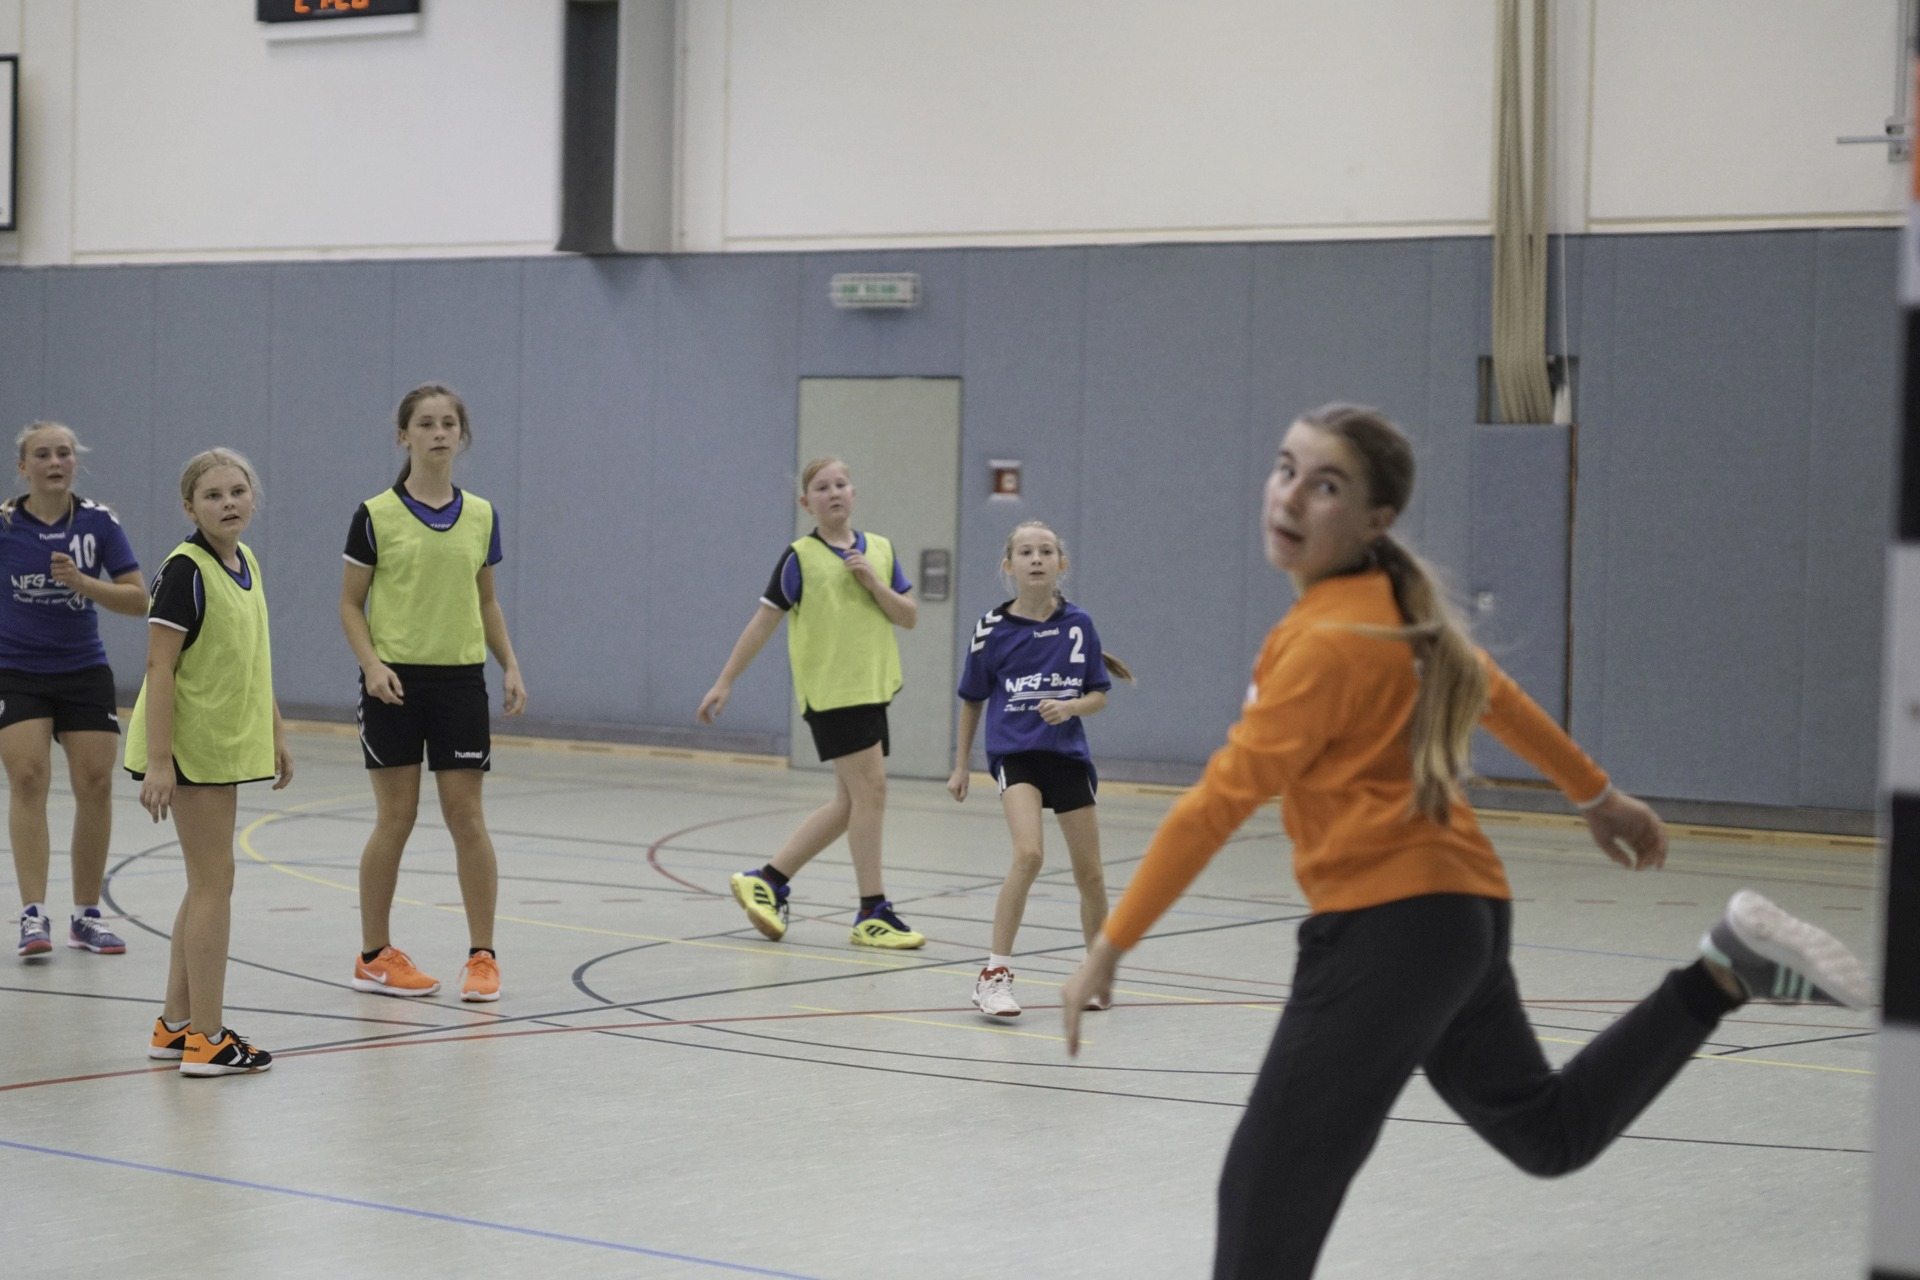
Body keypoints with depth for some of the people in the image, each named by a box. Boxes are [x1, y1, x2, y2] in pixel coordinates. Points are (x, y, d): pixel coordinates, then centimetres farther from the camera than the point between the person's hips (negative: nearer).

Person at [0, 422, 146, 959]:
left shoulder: (98, 521, -5)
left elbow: (138, 600, -8)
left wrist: (81, 581, -22)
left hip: (85, 672, 2)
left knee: (95, 785, -2)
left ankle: (86, 915, 10)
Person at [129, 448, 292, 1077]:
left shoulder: (246, 563, 8)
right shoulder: (185, 570, -16)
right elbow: (160, 668, -19)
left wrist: (276, 735, 18)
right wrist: (158, 762, -23)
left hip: (225, 743, 9)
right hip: (191, 747, -9)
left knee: (207, 884, 13)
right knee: (214, 881, -6)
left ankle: (175, 1025, 22)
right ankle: (205, 1038, -1)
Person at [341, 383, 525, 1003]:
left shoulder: (481, 516, 6)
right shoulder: (376, 516, -4)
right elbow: (351, 603, 0)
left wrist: (510, 665, 3)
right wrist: (371, 663, -15)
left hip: (460, 679, 3)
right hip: (395, 682, -2)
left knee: (466, 816, 0)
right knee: (396, 818, 1)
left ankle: (482, 955, 6)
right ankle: (375, 955, 14)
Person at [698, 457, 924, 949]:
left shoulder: (880, 550, 9)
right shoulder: (801, 557, -5)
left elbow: (910, 617, 7)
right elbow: (763, 621, -2)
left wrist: (874, 583, -10)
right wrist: (725, 683, -3)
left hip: (871, 688, 6)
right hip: (830, 690, -6)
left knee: (851, 801, 9)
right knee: (870, 790, -10)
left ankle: (768, 881, 20)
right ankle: (872, 913, -4)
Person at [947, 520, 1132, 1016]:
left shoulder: (1078, 625, -1)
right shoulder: (992, 629, -3)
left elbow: (1099, 696, 6)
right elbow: (972, 699, 8)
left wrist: (1071, 707, -16)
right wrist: (961, 765, 11)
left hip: (1068, 755, 3)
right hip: (1014, 752, -3)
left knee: (1090, 873, 9)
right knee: (1029, 854, -24)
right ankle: (996, 973, -17)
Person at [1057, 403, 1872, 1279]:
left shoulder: (1329, 642, -18)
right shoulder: (1390, 606, 8)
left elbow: (1218, 803, -19)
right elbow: (1490, 692, 22)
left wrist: (1109, 948, -16)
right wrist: (1598, 796, 36)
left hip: (1386, 928, -10)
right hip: (1460, 911, 10)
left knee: (1268, 1190, -9)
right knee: (1549, 1132, 25)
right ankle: (1726, 973, 18)